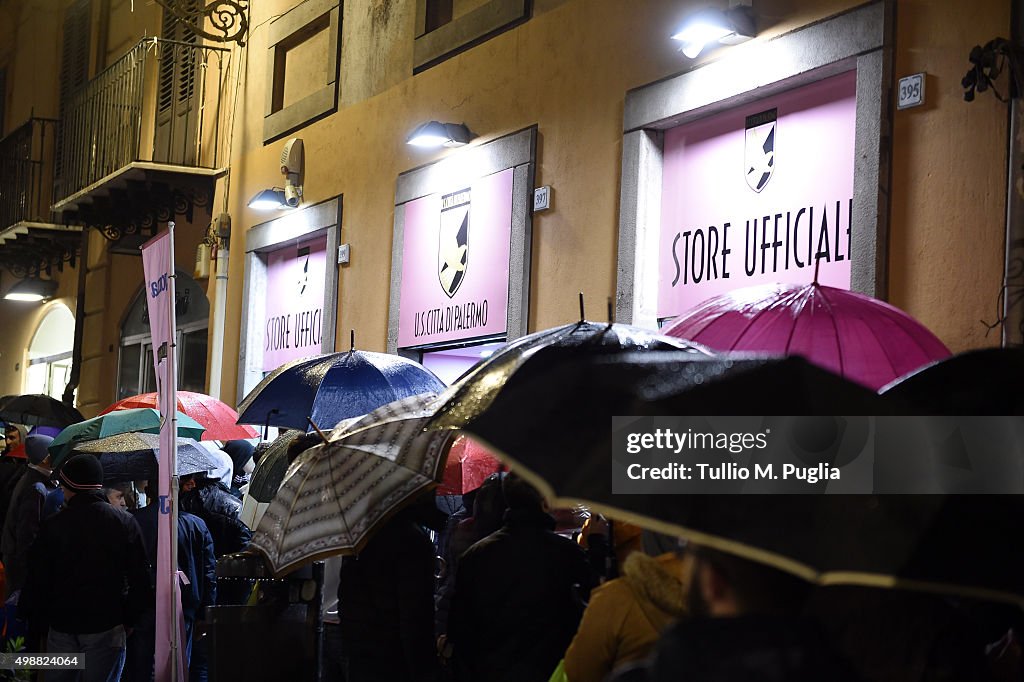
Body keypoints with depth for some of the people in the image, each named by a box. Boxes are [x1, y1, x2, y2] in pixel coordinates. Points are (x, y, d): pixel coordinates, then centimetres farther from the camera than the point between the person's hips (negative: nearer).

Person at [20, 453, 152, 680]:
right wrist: (131, 620, 8)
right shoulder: (125, 523, -4)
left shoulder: (52, 527, -5)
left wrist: (34, 621, 11)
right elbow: (140, 578, -1)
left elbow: (36, 581, -2)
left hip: (62, 627, 1)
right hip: (107, 627, 0)